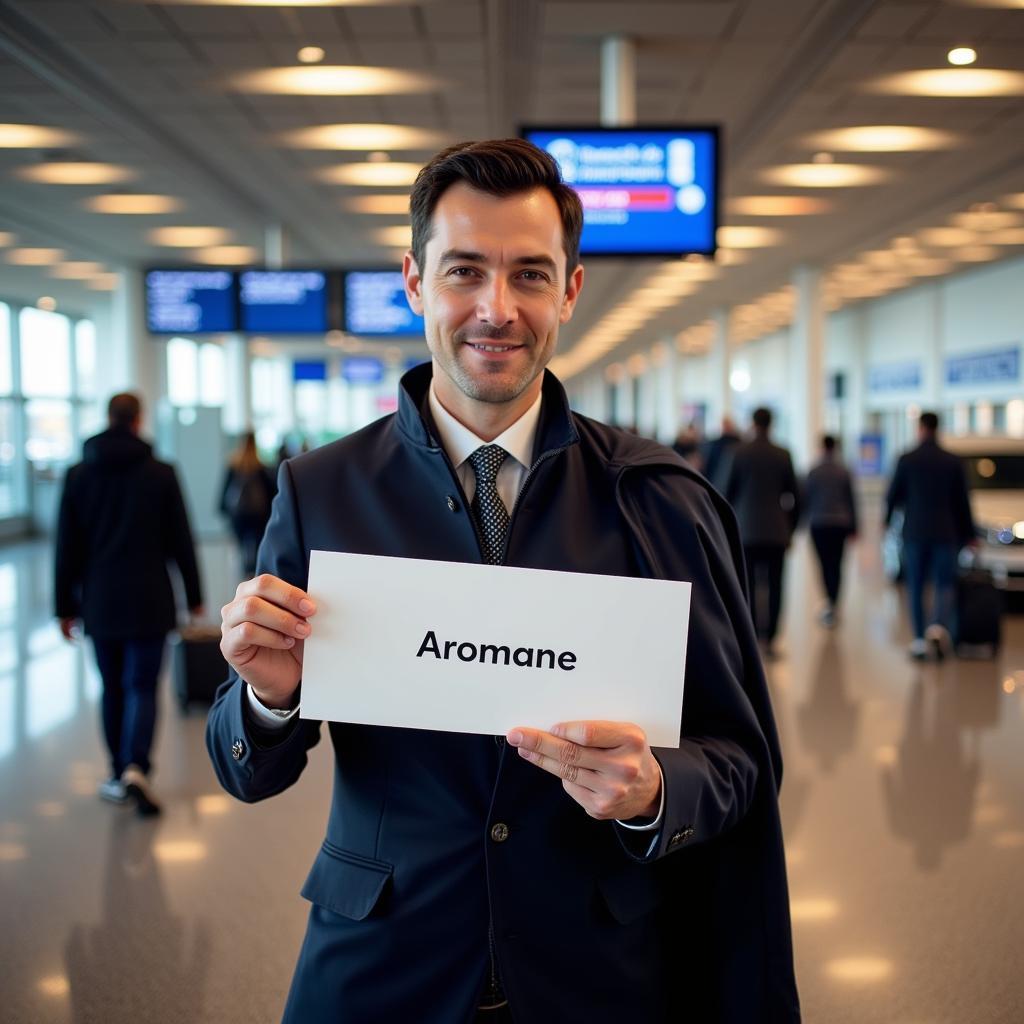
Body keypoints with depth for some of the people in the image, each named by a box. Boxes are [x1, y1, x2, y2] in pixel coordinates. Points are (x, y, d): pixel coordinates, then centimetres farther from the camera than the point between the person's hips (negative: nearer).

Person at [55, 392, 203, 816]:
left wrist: (65, 605, 10)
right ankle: (136, 767, -18)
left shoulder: (79, 475, 2)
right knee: (142, 687, 1)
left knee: (112, 688, 13)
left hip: (100, 602, 2)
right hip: (149, 602, -2)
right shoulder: (161, 474, -3)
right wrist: (194, 596, 8)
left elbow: (67, 548, 4)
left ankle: (119, 775, 19)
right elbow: (181, 541, 0)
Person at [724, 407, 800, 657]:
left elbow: (730, 490, -1)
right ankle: (769, 638, 3)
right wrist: (791, 529, 14)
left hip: (747, 530, -1)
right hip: (777, 531, 1)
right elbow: (794, 496, 4)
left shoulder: (740, 452, -3)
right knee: (774, 585, 5)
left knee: (748, 585, 2)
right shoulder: (783, 455, 1)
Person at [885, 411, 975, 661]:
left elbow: (893, 495, 2)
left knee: (915, 588, 9)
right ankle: (939, 627, -17)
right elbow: (962, 501, 5)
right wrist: (969, 534, 13)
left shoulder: (907, 460, -4)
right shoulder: (953, 462, 1)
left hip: (915, 533, 0)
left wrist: (887, 519, 22)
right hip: (946, 534, 1)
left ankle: (919, 640, 8)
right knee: (944, 585, 7)